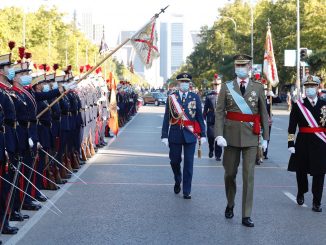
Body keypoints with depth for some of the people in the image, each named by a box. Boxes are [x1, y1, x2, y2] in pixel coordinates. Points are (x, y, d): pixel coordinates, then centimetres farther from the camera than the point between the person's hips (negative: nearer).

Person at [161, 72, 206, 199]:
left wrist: (202, 134, 0)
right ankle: (177, 181, 38)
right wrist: (164, 135, -4)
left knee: (189, 164, 0)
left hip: (190, 135, 0)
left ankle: (187, 191, 7)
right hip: (175, 135, 0)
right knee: (175, 161, 10)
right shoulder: (171, 98, 2)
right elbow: (167, 118, 1)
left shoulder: (195, 97, 3)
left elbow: (200, 117, 5)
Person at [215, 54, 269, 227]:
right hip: (231, 136, 1)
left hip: (250, 137, 0)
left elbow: (264, 114, 7)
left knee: (249, 176, -4)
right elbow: (219, 113, -2)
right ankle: (230, 205, 35)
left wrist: (265, 137, 4)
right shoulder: (226, 87, 3)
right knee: (229, 173, 11)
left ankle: (246, 216, 0)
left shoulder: (258, 88, 4)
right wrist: (219, 135, -13)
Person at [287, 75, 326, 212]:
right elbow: (292, 126, -2)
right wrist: (291, 143, -7)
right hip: (303, 143, 0)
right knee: (301, 171, 11)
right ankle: (301, 194, 36)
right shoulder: (298, 105, 2)